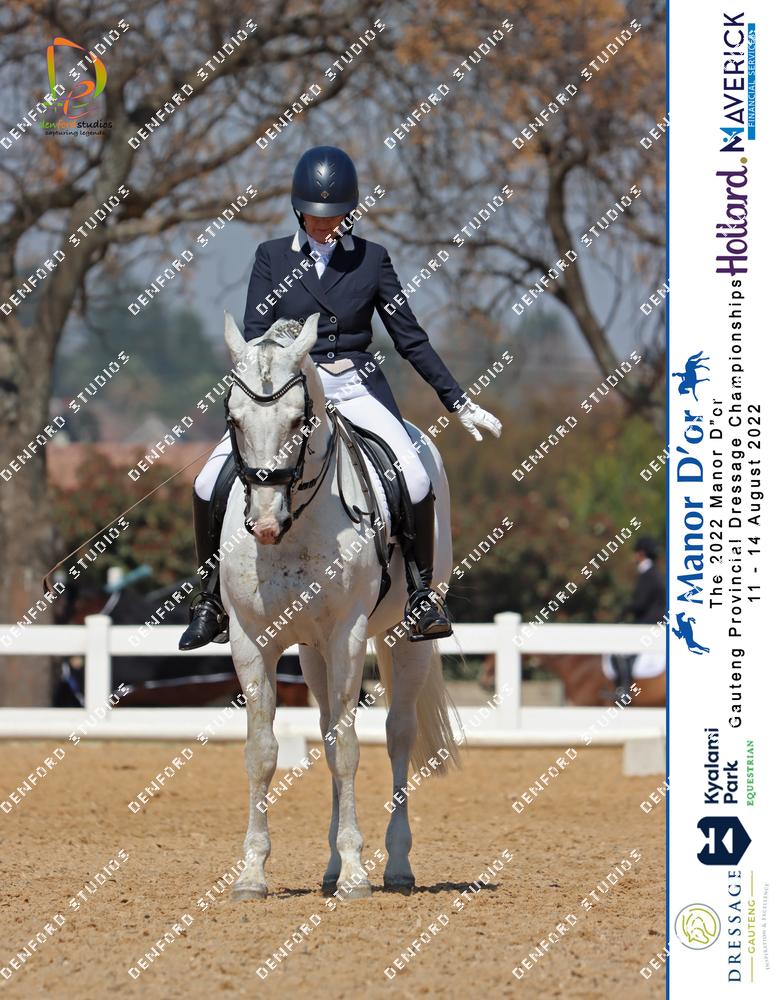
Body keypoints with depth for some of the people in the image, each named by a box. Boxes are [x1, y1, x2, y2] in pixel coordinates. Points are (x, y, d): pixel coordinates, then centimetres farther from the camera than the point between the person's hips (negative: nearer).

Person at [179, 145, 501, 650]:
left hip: (356, 388, -1)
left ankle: (422, 594, -5)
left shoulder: (372, 259, 6)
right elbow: (255, 335, -1)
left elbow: (411, 338, 9)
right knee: (210, 485, -16)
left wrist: (459, 401, 6)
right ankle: (213, 601, 2)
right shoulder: (272, 257, 5)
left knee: (416, 483, -25)